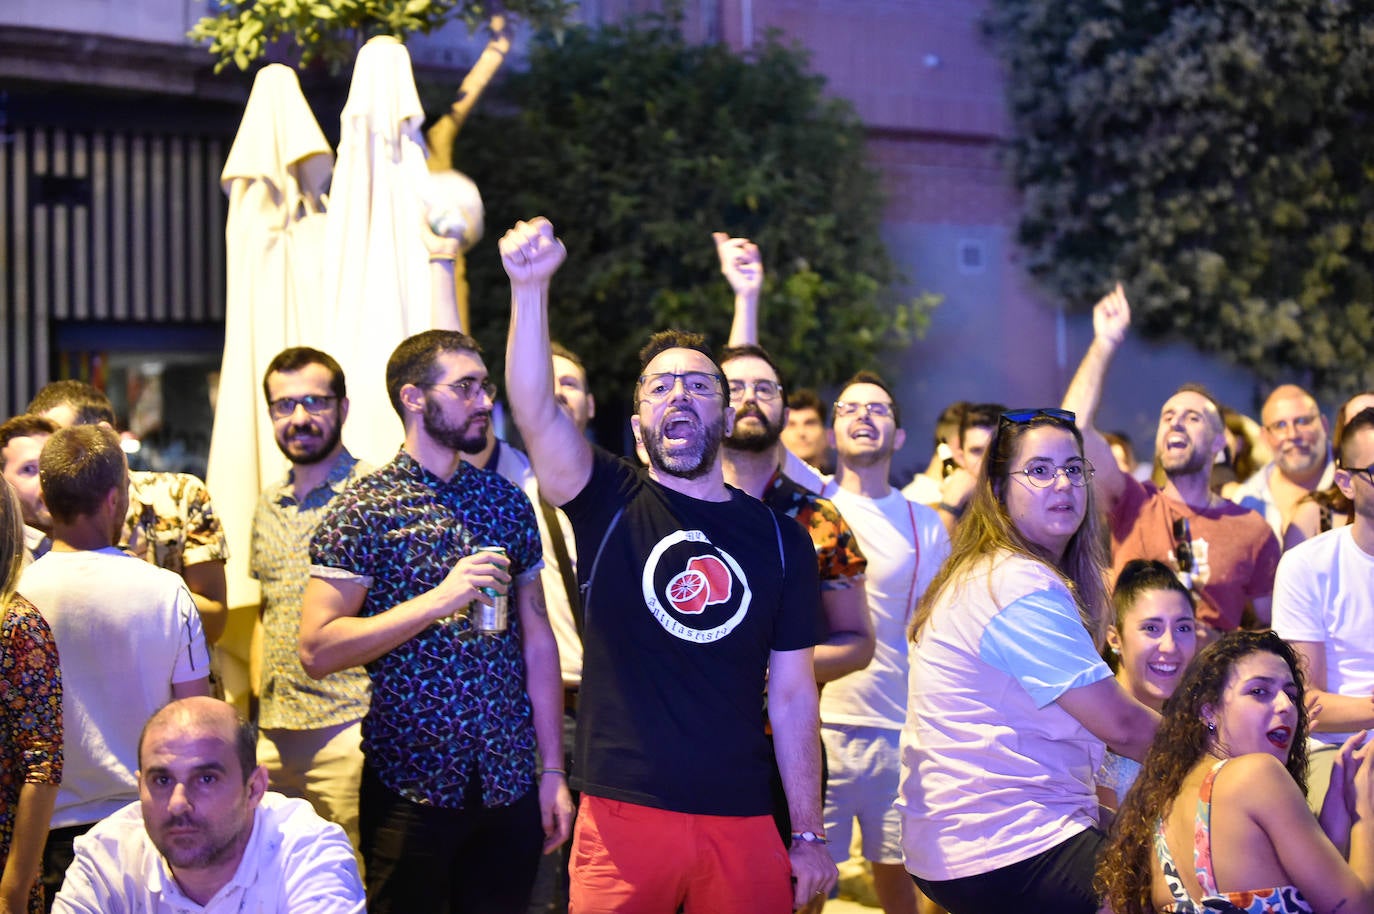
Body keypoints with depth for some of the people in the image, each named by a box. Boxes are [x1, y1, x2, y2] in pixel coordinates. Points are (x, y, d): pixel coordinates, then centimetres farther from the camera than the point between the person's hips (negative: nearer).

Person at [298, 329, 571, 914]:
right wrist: (439, 600, -21)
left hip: (510, 785, 4)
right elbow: (317, 651, -14)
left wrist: (553, 770, 7)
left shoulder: (508, 503, 9)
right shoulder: (364, 510, -6)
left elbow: (537, 642, 11)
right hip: (410, 787, -4)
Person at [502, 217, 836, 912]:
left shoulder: (780, 539, 6)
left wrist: (809, 836, 6)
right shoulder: (612, 506, 1)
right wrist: (531, 285, -31)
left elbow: (792, 696, 8)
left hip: (743, 823, 2)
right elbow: (534, 412, -17)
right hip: (621, 819, -2)